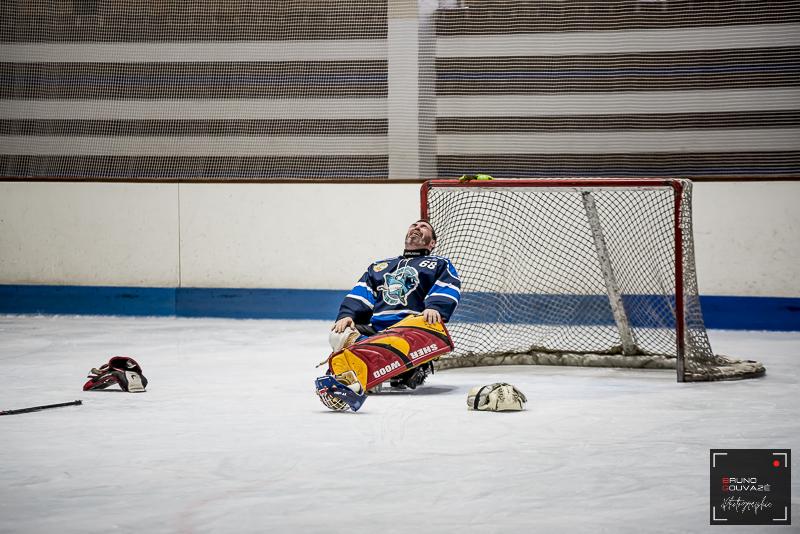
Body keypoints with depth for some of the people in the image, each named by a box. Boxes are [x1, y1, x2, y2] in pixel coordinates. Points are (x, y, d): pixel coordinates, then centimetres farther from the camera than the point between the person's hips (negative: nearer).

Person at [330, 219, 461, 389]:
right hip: (375, 330, 4)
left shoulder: (440, 264, 21)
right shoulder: (379, 266, 33)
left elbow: (448, 289, 0)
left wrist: (435, 308, -23)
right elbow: (360, 294, 19)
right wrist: (346, 316, -2)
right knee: (339, 334, -29)